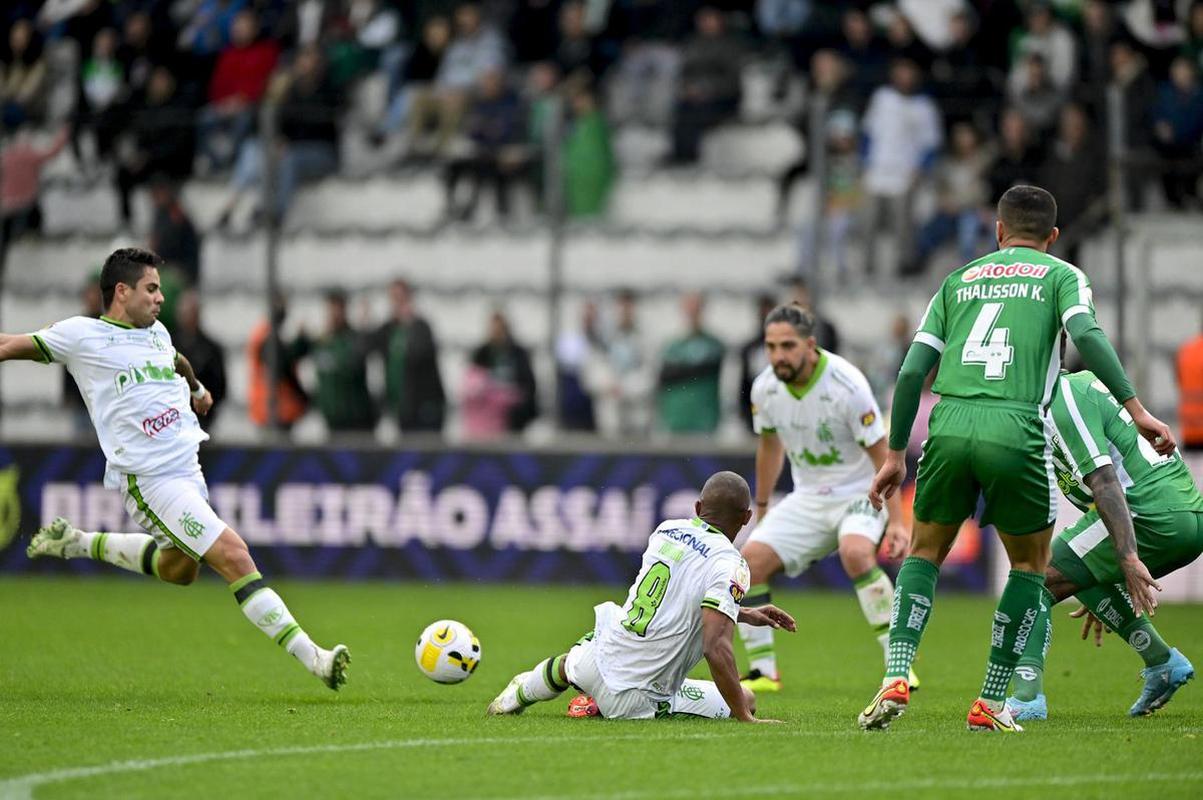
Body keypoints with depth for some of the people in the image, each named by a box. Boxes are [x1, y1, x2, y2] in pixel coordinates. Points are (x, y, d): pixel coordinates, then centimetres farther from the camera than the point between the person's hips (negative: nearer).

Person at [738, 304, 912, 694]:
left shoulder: (846, 385, -23)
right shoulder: (765, 388, -6)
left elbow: (882, 455, -17)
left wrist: (896, 522, -22)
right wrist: (761, 509, 22)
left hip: (860, 493, -6)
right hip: (808, 498, 6)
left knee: (855, 551, -35)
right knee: (750, 559, -11)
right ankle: (763, 671, 1)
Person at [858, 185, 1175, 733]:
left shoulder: (960, 279, 23)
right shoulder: (1061, 276, 14)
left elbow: (913, 369, 17)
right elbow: (1086, 336, -7)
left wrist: (895, 453, 22)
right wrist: (1135, 408, -10)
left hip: (949, 426, 3)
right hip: (1015, 431, -2)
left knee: (925, 552, 20)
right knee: (1030, 564, 17)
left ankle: (896, 677, 1)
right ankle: (990, 703, 11)